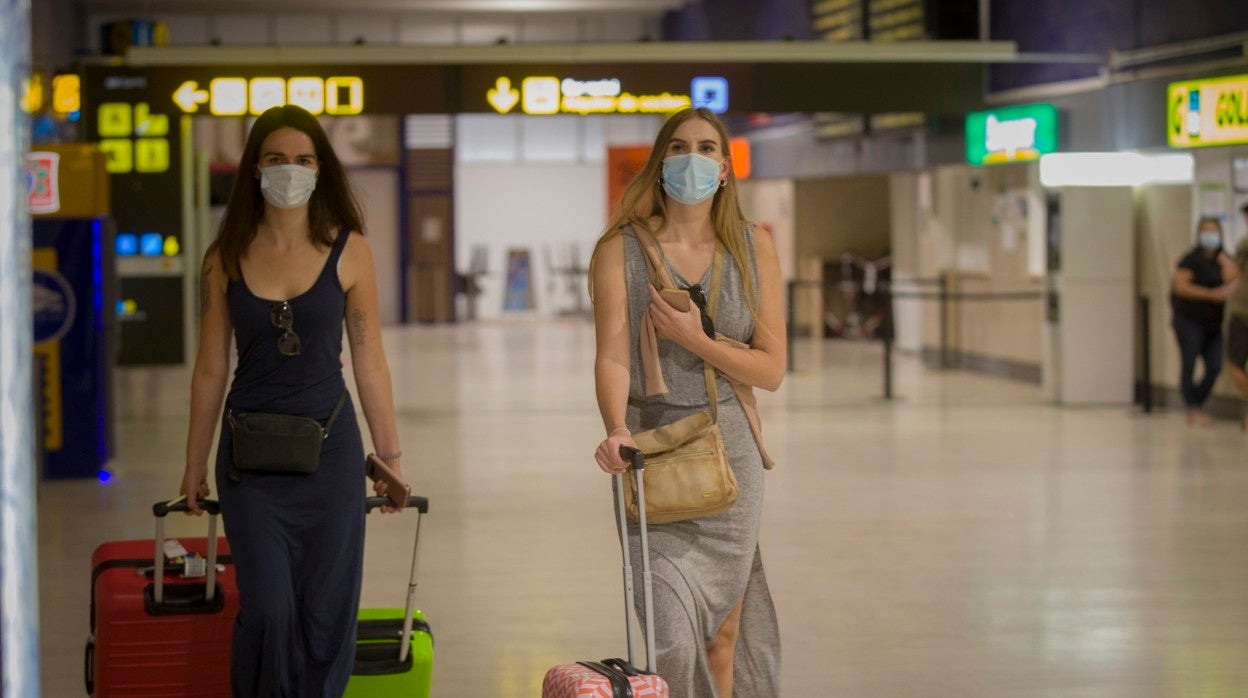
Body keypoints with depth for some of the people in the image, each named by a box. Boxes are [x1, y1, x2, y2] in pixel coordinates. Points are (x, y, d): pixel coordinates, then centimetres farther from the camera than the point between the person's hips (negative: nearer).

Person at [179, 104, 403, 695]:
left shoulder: (348, 251, -2)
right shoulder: (226, 259, 1)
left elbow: (369, 363, 2)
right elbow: (210, 370, 6)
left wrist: (389, 456, 4)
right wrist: (194, 464, 9)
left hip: (329, 450, 0)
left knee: (325, 609, 4)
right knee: (267, 610, -4)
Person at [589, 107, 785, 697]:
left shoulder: (754, 251, 2)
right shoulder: (621, 250, -4)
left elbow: (771, 370, 0)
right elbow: (612, 357, -15)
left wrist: (695, 339, -14)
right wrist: (617, 430, -33)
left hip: (730, 450, 3)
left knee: (723, 632, 10)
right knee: (672, 634, -13)